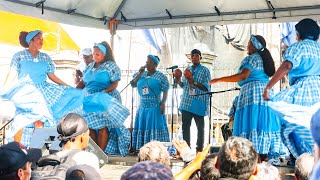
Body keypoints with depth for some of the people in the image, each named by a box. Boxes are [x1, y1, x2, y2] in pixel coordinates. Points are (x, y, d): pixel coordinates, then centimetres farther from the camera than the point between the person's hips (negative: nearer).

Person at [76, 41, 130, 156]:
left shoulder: (111, 66, 0)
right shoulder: (90, 66, 18)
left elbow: (115, 83, -8)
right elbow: (83, 82, 20)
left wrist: (105, 91, -23)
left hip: (105, 100, -5)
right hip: (89, 100, 6)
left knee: (102, 126, -8)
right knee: (90, 125, 1)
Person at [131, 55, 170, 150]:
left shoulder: (161, 77, -1)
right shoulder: (142, 75, 14)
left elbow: (165, 92, -5)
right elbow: (133, 84, 8)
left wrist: (163, 103, -15)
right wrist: (140, 73, 1)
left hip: (155, 107, -5)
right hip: (143, 106, 5)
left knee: (155, 127, -7)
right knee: (142, 127, 6)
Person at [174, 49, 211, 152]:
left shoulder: (205, 70, 1)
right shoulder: (187, 69, 16)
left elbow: (206, 87, -9)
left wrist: (194, 82, -19)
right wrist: (178, 80, 2)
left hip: (198, 104, -5)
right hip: (186, 103, 5)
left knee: (200, 127, 2)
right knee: (185, 126, 6)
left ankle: (199, 149, 7)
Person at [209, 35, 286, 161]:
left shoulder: (251, 58, -3)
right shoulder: (264, 59, 23)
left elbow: (243, 76, -17)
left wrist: (220, 80, -16)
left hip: (252, 91, -9)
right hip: (266, 92, 9)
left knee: (253, 124, -12)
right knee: (263, 123, 5)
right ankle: (264, 158, 3)